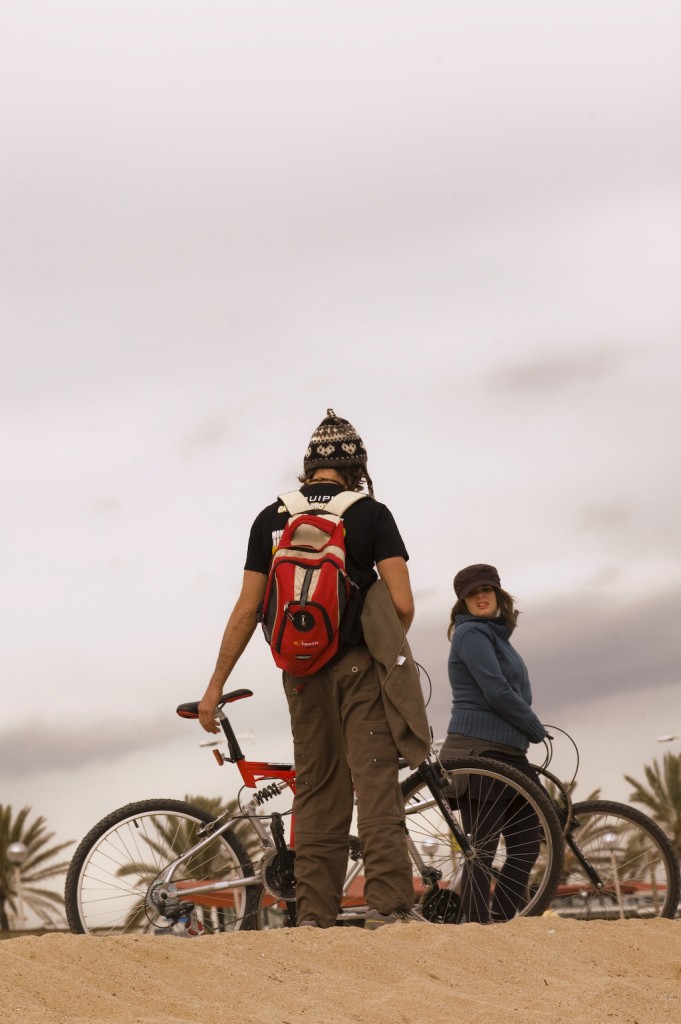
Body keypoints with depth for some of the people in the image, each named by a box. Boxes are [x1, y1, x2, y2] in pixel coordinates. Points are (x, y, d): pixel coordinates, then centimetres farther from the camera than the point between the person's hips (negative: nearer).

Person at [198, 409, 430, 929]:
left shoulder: (271, 519, 7)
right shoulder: (371, 513, -1)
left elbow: (247, 611, 4)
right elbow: (402, 604, -8)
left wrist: (215, 687, 9)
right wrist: (388, 646, 13)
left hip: (302, 672, 3)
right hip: (360, 668, -3)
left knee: (316, 793, 8)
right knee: (376, 785, -5)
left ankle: (314, 915, 5)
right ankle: (389, 904, -12)